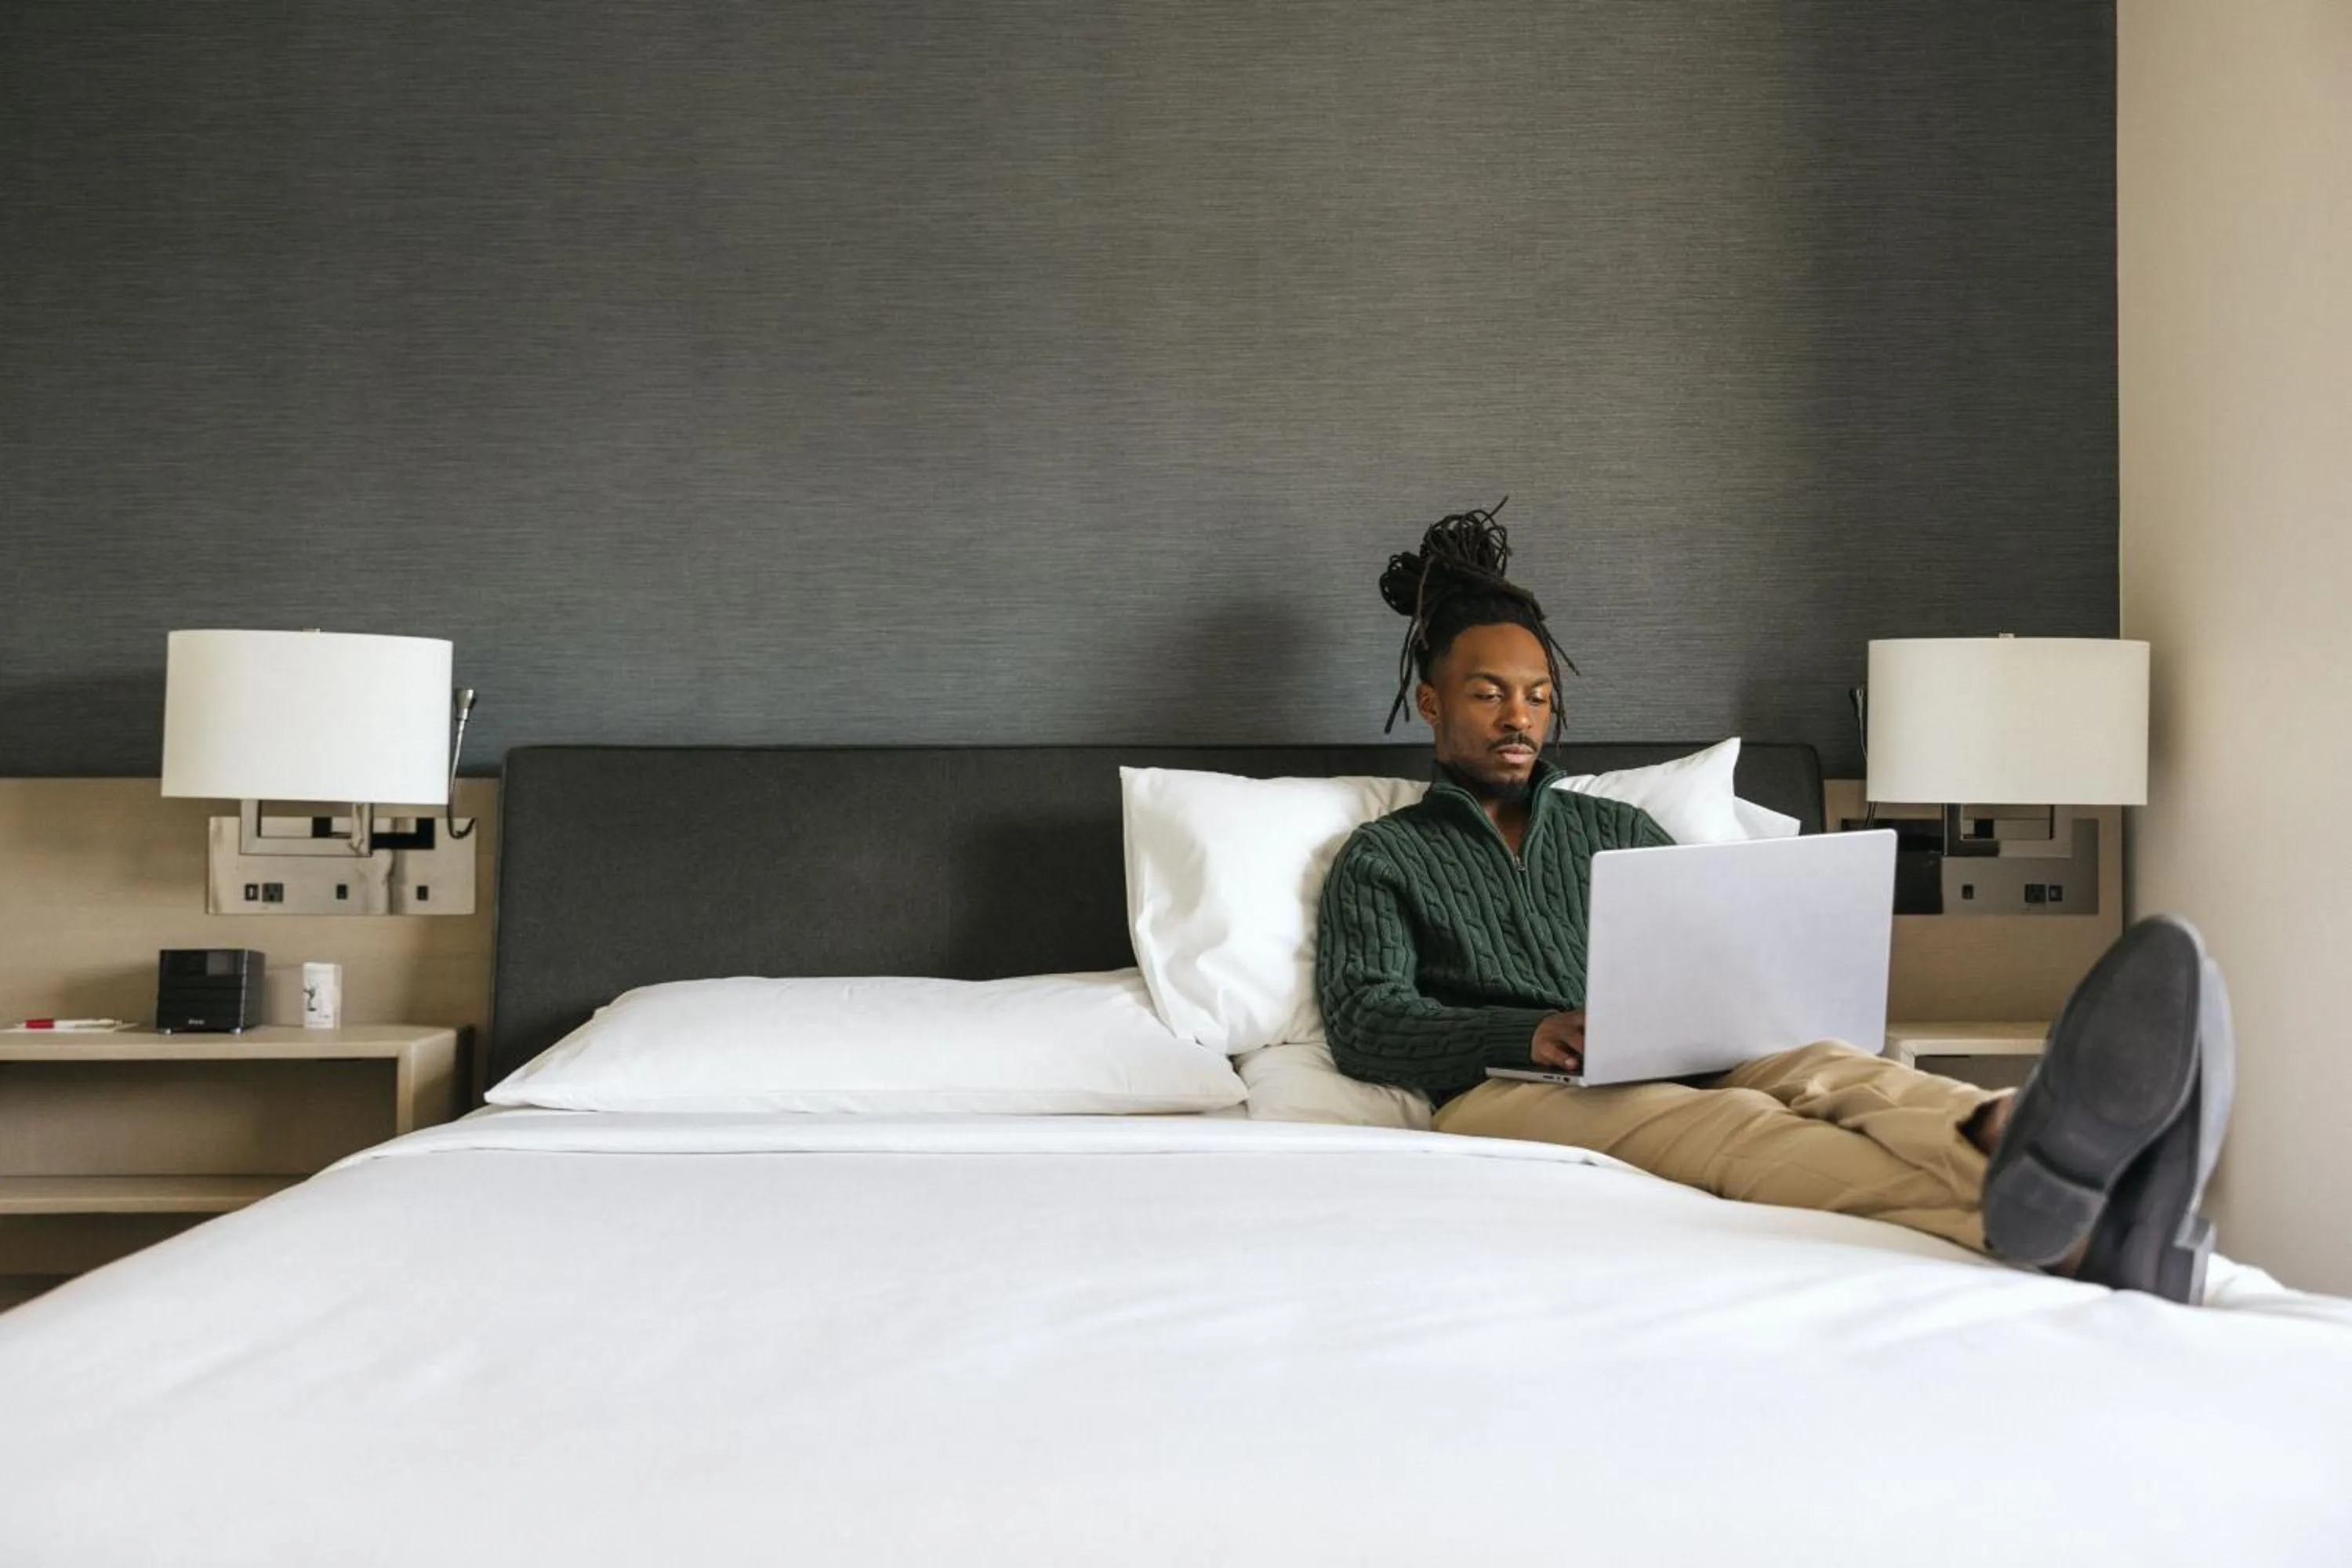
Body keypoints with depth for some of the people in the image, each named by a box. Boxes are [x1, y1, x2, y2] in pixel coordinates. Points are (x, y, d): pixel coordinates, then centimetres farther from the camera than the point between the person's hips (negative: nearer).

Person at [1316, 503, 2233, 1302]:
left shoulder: (1614, 829, 31)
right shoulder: (1382, 857, 18)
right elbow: (1362, 1021, 1)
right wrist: (1530, 1032, -17)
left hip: (1680, 1070, 5)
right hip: (1509, 1097, -4)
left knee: (1823, 1068, -32)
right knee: (1725, 1127, -38)